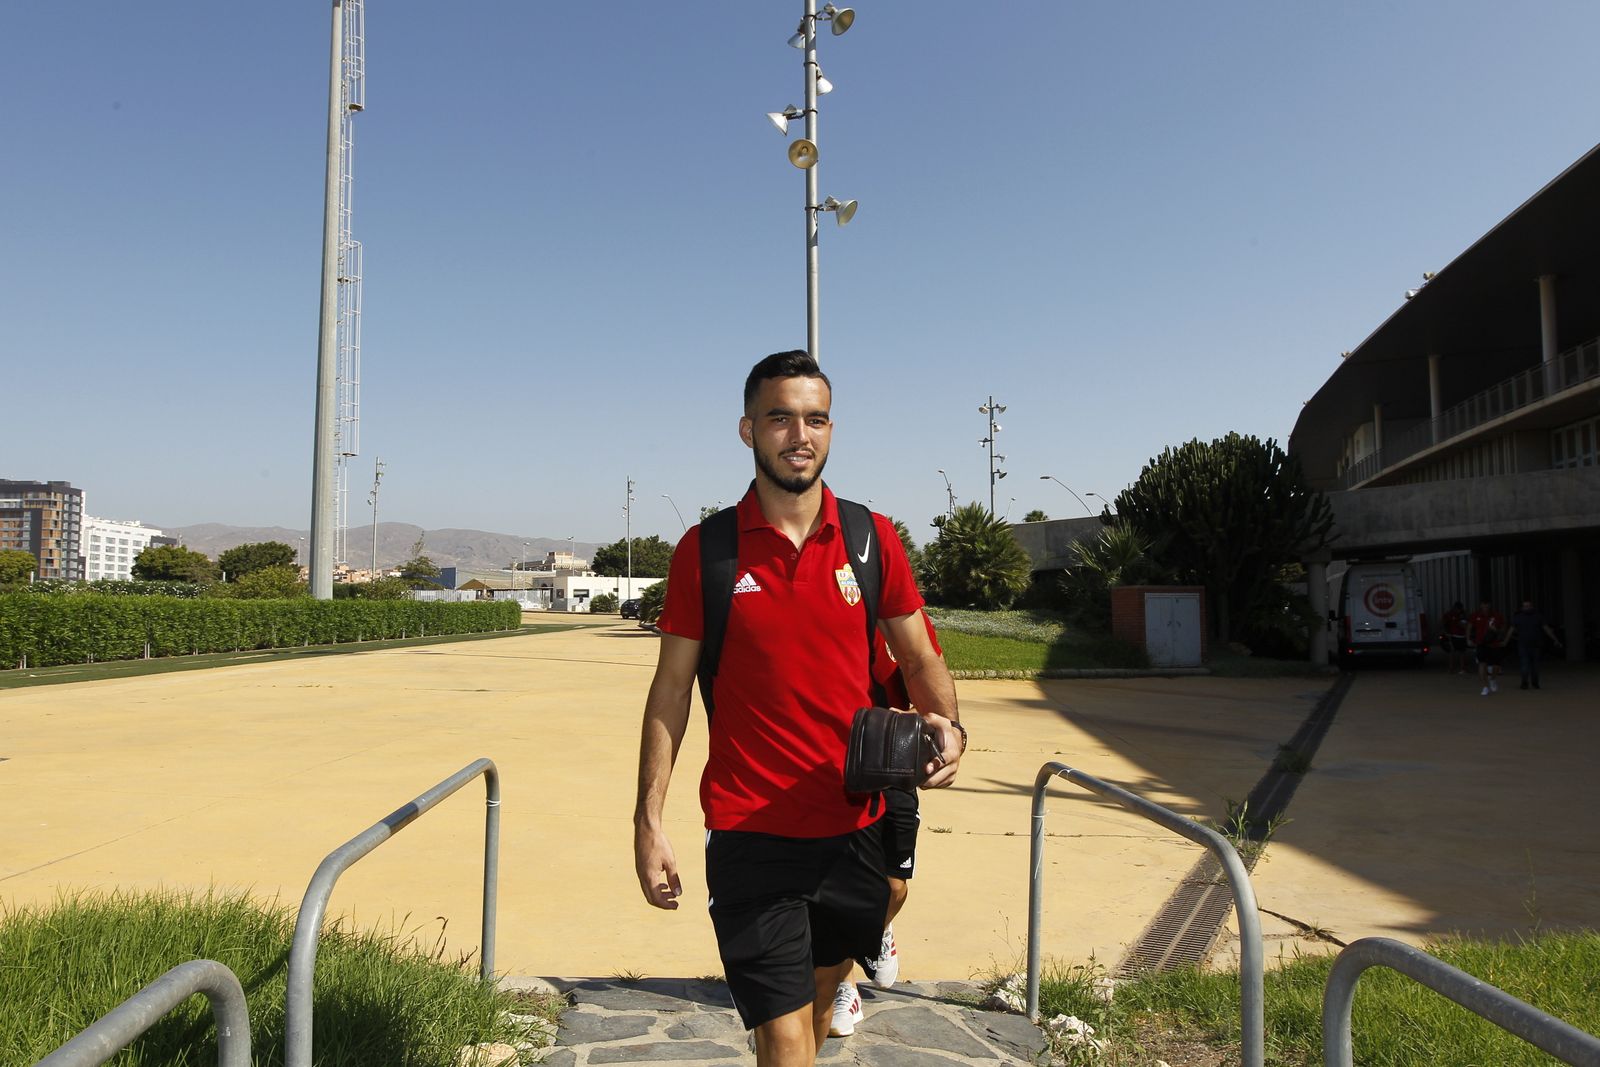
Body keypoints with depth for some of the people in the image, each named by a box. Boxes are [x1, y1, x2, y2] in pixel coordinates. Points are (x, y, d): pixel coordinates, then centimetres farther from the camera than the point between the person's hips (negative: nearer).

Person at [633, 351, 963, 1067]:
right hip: (749, 832, -3)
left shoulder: (873, 540, 0)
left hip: (855, 826, 3)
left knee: (821, 993, 23)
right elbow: (671, 688, -1)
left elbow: (919, 658, 8)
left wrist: (947, 724, -13)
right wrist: (648, 821, -5)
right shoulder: (706, 550, -4)